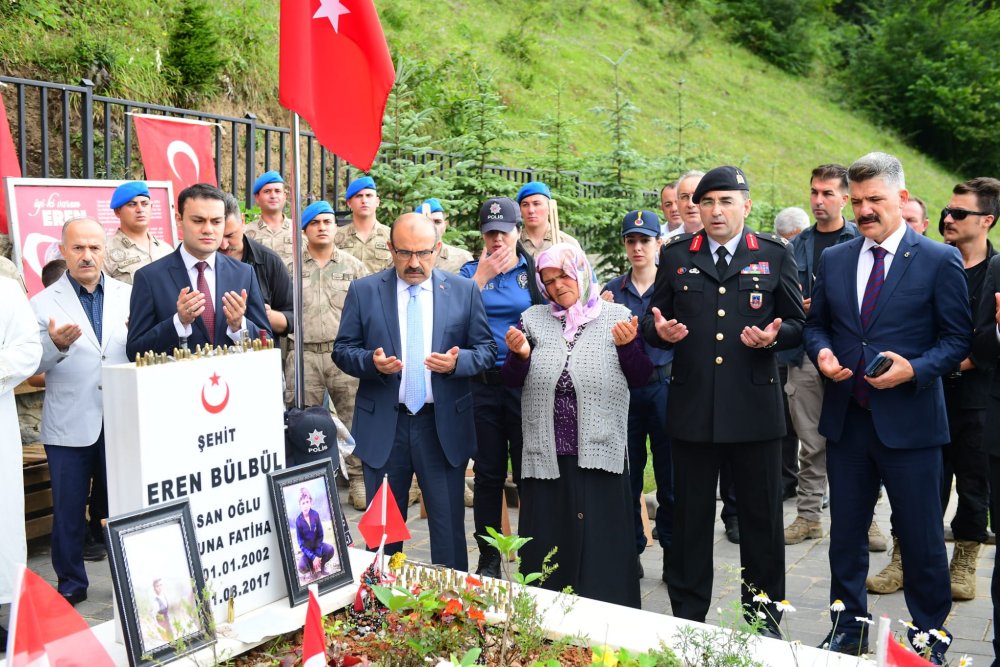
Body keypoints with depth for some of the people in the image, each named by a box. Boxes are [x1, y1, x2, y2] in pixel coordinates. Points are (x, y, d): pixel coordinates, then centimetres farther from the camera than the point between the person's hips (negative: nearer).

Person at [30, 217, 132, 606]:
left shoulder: (129, 296, 5)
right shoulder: (44, 303, 2)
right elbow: (34, 365, -2)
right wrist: (56, 345, -22)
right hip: (69, 424, -1)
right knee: (68, 510, 9)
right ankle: (71, 584, 24)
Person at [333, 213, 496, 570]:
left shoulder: (464, 290, 2)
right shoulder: (363, 291, 2)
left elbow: (487, 349, 4)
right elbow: (342, 349, 3)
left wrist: (458, 361, -16)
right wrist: (372, 361, -18)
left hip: (444, 426, 0)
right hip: (383, 426, 0)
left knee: (449, 526, 7)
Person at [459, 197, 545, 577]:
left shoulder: (534, 270, 3)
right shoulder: (471, 272, 7)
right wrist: (482, 276, -12)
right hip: (482, 384, 2)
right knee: (487, 473, 10)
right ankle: (488, 557, 22)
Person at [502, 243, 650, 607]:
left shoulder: (617, 316, 5)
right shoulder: (533, 319, 11)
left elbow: (640, 378, 4)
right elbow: (512, 380, 8)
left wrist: (628, 345, -13)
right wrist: (519, 355, -11)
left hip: (600, 451, -2)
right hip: (546, 454, 2)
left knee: (602, 550, 1)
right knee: (549, 547, 9)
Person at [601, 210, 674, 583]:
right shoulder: (613, 289, 8)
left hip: (664, 386, -2)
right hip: (624, 387, 2)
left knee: (670, 475, 3)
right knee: (627, 473, 7)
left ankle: (672, 552, 17)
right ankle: (630, 550, 20)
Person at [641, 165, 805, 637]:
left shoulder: (775, 254, 5)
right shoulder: (675, 254, 7)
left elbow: (797, 323, 6)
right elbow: (654, 318, 11)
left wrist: (774, 336, -15)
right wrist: (659, 330, -12)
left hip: (755, 407, -1)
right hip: (691, 407, 1)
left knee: (761, 518, 9)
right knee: (690, 517, 10)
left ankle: (764, 620, 25)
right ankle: (688, 618, 24)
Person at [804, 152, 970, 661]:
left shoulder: (939, 260, -4)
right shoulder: (833, 259, 8)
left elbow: (957, 338, -3)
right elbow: (817, 324, 15)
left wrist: (915, 369, -18)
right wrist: (822, 352, -6)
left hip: (908, 421, -4)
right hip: (846, 419, 4)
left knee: (921, 540, 7)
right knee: (845, 532, 15)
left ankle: (929, 637, 26)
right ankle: (848, 628, 31)